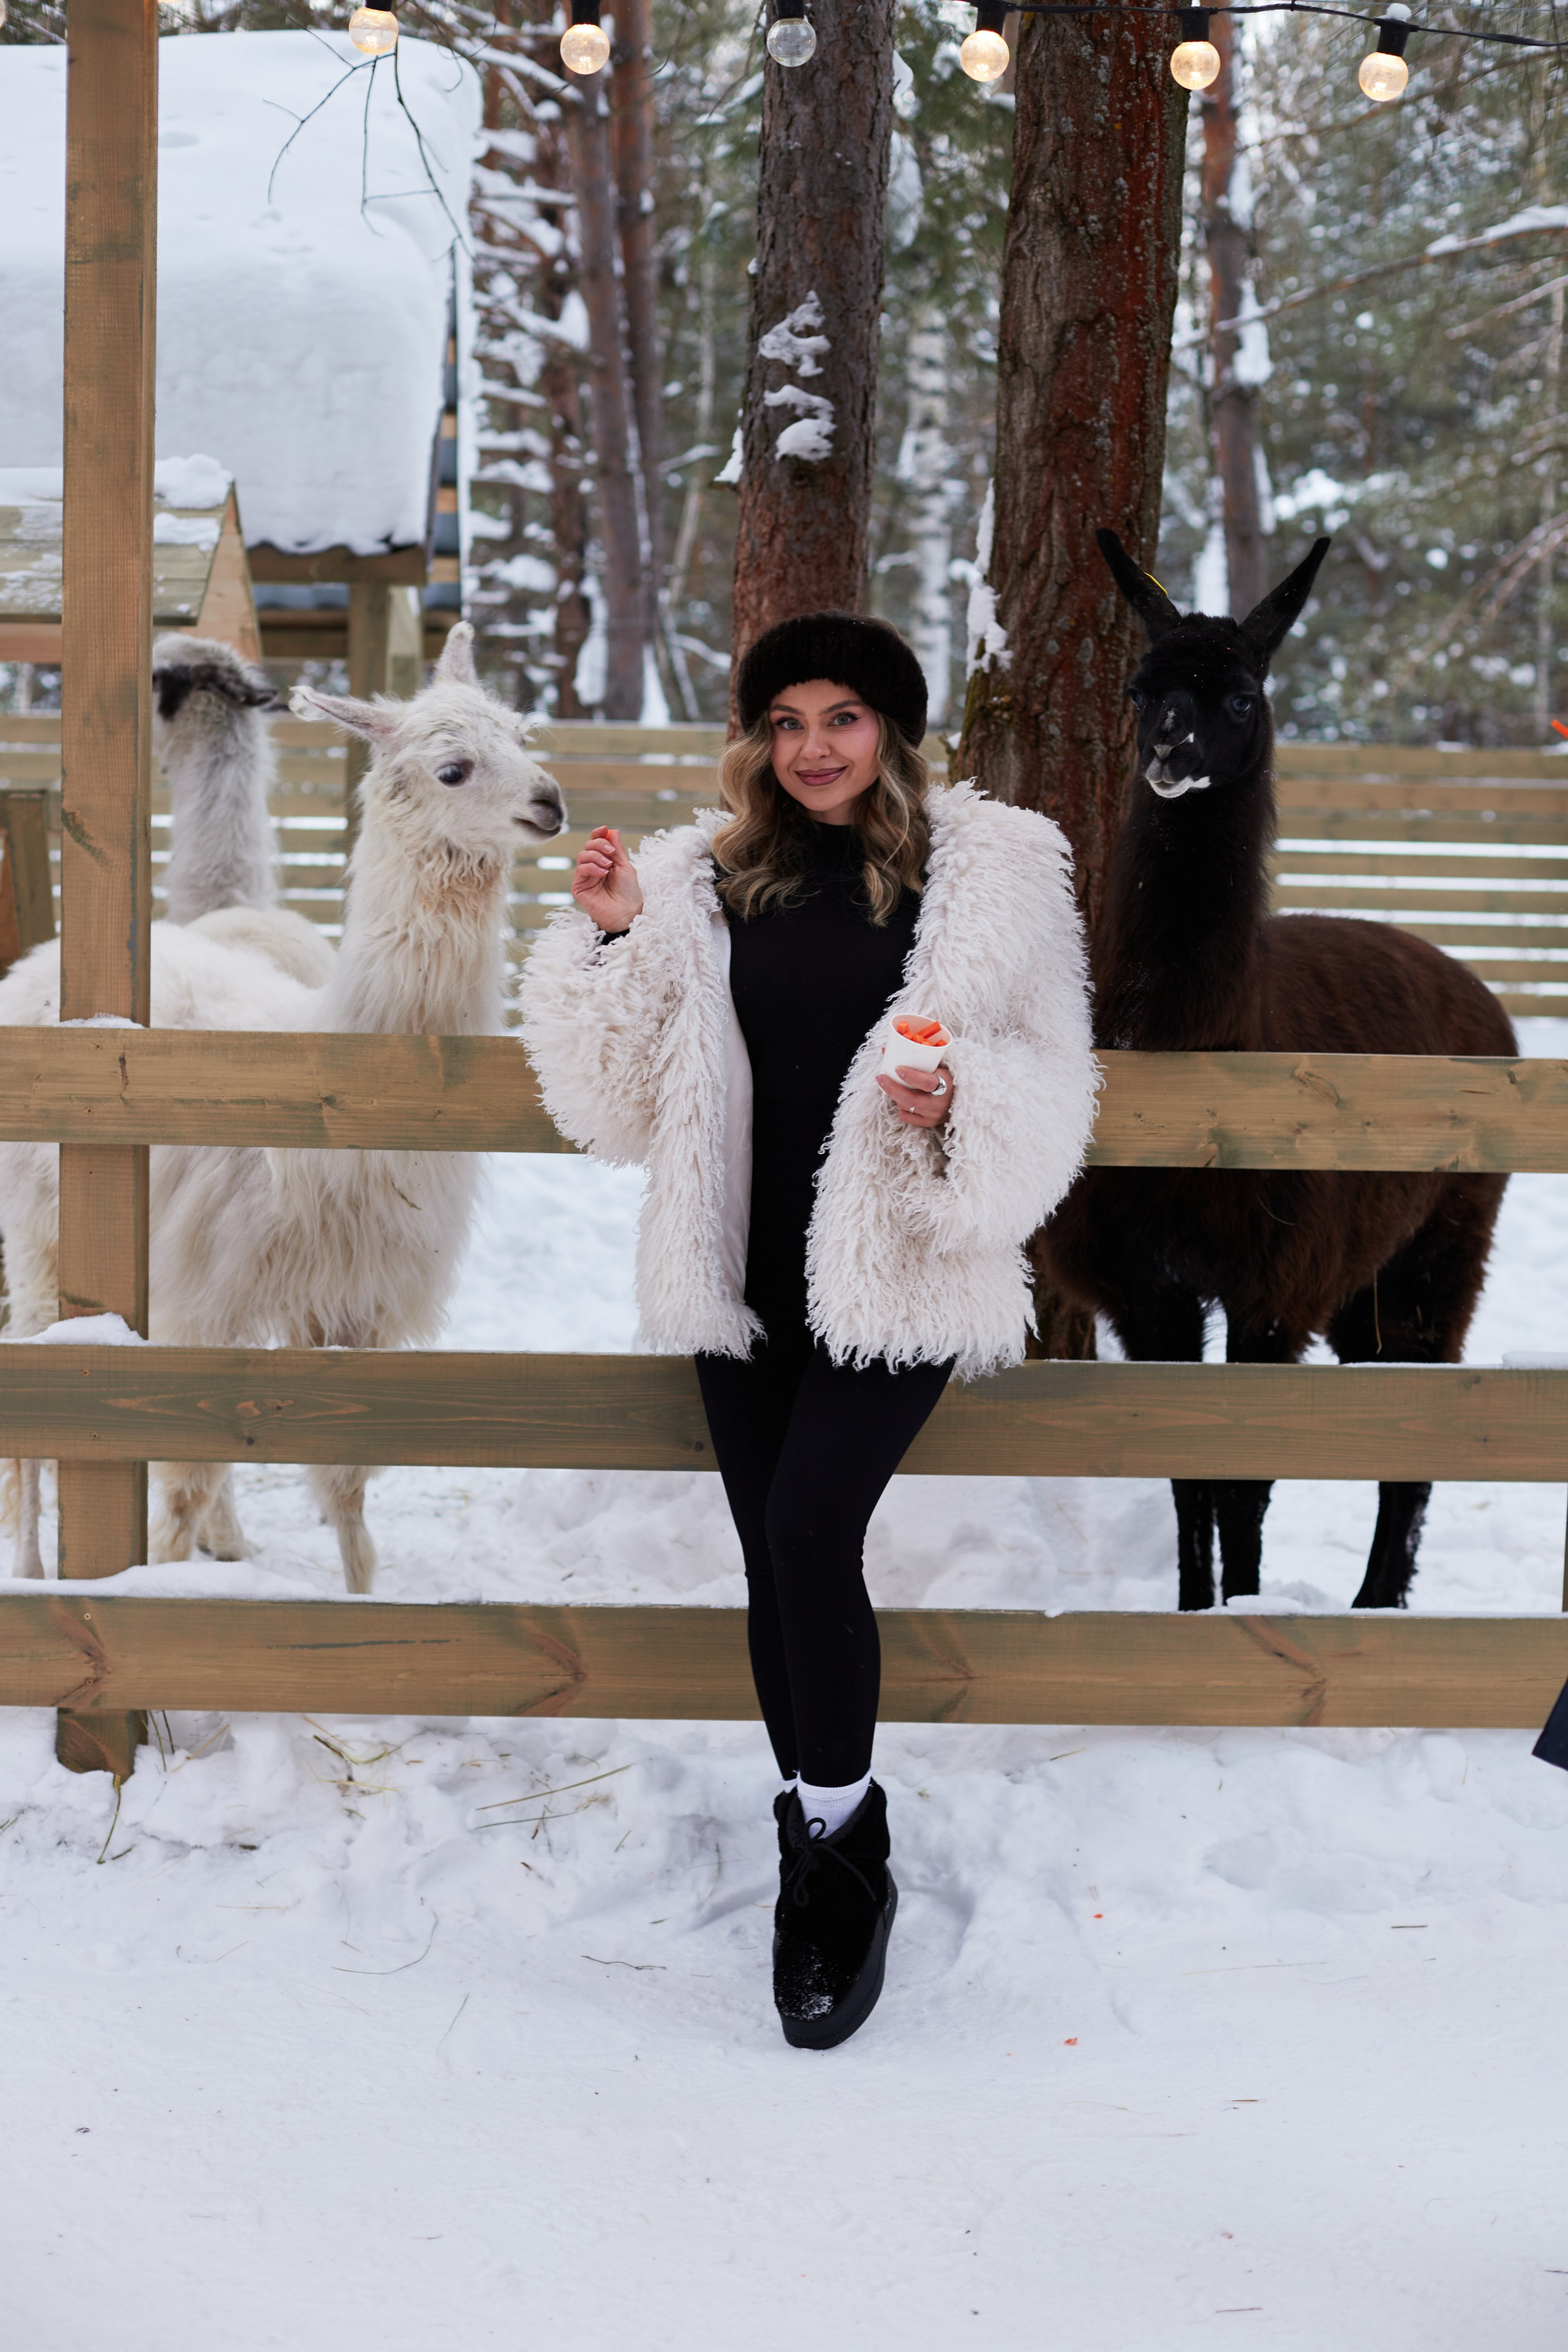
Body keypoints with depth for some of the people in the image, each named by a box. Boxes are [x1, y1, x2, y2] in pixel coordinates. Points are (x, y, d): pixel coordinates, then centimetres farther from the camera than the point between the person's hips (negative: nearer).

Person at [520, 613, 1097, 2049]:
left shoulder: (992, 872, -1)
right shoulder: (703, 880, 7)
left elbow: (1047, 1086, 0)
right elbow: (629, 1099, 7)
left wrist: (958, 1105, -21)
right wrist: (612, 940, -5)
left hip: (898, 1270, -4)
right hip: (750, 1275, 4)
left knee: (810, 1529, -18)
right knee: (775, 1558, 7)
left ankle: (834, 1851, -3)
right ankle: (836, 1860, 21)